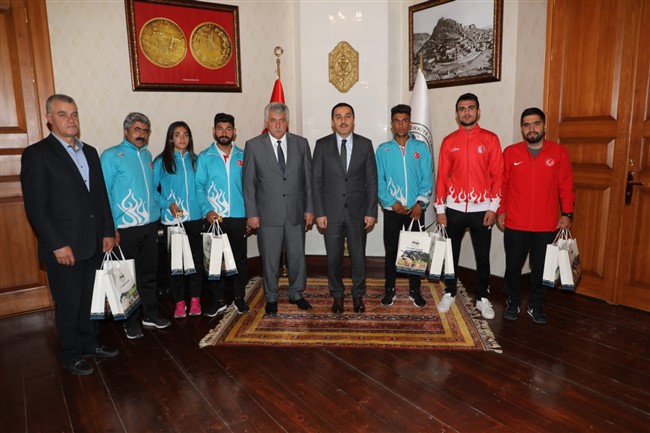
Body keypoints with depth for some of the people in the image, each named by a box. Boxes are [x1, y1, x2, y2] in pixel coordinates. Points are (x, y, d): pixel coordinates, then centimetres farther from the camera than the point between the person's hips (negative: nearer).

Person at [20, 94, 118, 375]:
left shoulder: (89, 152, 11)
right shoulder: (37, 154, -9)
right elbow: (35, 207, -13)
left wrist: (108, 231, 8)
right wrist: (57, 245, -16)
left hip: (93, 243, 6)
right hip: (63, 247, -5)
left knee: (89, 298, 18)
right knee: (69, 303, 8)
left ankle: (89, 343, 35)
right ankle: (71, 355, 26)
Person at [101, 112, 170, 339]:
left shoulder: (147, 155, 12)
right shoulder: (111, 156, -6)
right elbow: (104, 193, -9)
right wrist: (110, 227, -14)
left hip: (150, 225, 6)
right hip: (126, 228, -5)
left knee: (149, 273, 14)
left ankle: (151, 314, 27)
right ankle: (130, 321, 19)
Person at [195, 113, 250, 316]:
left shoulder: (242, 156, 6)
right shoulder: (205, 157, 3)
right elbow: (199, 186, 0)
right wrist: (207, 210, -12)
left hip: (238, 217, 1)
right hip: (214, 218, -1)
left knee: (240, 258, 8)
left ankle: (239, 298, 23)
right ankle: (218, 300, 21)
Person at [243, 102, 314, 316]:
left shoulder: (301, 143, 5)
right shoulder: (253, 145, -1)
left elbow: (309, 178, 6)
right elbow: (248, 182, -1)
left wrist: (309, 209, 2)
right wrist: (251, 213, -5)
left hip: (296, 212, 2)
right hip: (268, 214, -2)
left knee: (297, 256, 11)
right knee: (270, 259, 8)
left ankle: (296, 293, 32)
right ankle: (271, 298, 26)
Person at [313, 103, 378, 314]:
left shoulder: (365, 144, 2)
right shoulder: (322, 145, 0)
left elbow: (371, 181, 1)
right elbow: (316, 181, 0)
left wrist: (371, 212, -4)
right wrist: (319, 212, -6)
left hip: (357, 211, 0)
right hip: (331, 211, 0)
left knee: (358, 256, 9)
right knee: (334, 257, 8)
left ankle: (358, 296, 27)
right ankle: (337, 296, 27)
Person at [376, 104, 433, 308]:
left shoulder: (421, 148, 3)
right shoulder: (383, 150, 3)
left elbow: (427, 178, -1)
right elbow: (378, 181, -2)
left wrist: (420, 202, -13)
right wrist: (391, 202, -12)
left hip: (415, 209, 0)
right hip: (392, 209, 0)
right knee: (391, 250, 7)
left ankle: (415, 290, 22)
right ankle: (389, 289, 20)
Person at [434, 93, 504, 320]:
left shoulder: (490, 139, 1)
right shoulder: (448, 141, 4)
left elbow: (498, 174, -1)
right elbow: (442, 176, 3)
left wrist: (493, 207, -7)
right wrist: (440, 209, -1)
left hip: (481, 209, -1)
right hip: (454, 208, 1)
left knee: (482, 257, 8)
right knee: (450, 254, 10)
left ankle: (483, 298, 23)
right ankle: (449, 293, 26)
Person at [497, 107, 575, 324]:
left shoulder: (559, 152, 1)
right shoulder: (510, 152, 1)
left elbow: (566, 186, 2)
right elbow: (502, 184, 3)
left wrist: (567, 213, -3)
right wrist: (500, 210, -1)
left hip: (547, 225, 0)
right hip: (515, 224, 0)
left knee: (541, 268, 10)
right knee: (513, 266, 9)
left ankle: (536, 306, 27)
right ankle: (513, 302, 27)